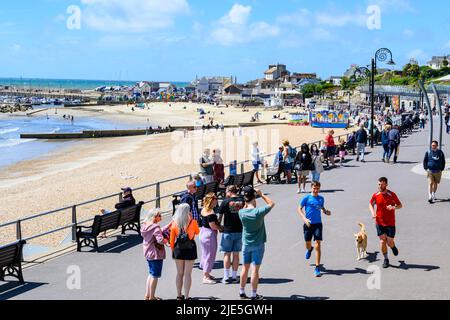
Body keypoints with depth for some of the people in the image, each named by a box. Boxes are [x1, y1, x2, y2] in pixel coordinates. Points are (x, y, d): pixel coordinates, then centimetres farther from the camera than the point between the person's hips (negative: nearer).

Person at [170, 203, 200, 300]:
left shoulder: (174, 223, -5)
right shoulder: (193, 222, -10)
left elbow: (172, 239, 0)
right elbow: (197, 232, 11)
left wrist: (172, 250, 14)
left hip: (178, 249, 2)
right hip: (190, 249, -2)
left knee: (179, 273, 14)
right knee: (187, 274, 3)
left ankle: (179, 296, 21)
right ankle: (186, 297, 4)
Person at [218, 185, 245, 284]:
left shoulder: (225, 202, -9)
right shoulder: (242, 201, -1)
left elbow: (220, 216, -1)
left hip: (228, 231, -3)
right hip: (239, 231, 3)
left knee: (227, 254, 5)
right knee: (236, 254, 9)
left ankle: (226, 277, 5)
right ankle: (234, 276, 13)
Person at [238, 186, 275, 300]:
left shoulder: (241, 213, -9)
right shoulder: (258, 212, -19)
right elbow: (271, 204, -5)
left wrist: (246, 201, 6)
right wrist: (261, 195, -2)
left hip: (246, 244, 4)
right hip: (258, 244, -4)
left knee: (245, 267, 15)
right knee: (255, 269, 2)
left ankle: (242, 292, 22)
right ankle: (254, 294, 8)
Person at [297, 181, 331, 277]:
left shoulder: (321, 199, 7)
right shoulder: (306, 198, -3)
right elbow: (299, 209, -2)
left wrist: (326, 212, 0)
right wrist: (305, 219, -16)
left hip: (318, 224, 1)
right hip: (308, 224, -1)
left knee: (318, 246, -10)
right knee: (308, 244, 14)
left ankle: (317, 268, -6)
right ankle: (310, 249, 55)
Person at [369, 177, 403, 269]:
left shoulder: (392, 195, -9)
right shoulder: (375, 195, -2)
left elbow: (400, 205, -1)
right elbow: (371, 204, 15)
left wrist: (394, 207, -22)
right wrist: (373, 212, -4)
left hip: (390, 223, -2)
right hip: (379, 223, 2)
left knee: (390, 242, -1)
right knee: (382, 241, -1)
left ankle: (393, 247, 36)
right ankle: (385, 259, 15)